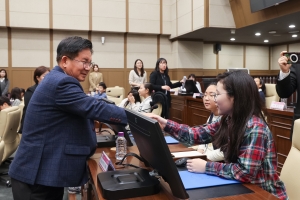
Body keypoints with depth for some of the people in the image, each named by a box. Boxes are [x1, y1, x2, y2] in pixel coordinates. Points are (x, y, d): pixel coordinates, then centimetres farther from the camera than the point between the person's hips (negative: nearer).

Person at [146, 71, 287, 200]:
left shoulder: (255, 128, -26)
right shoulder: (228, 120, -3)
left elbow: (245, 172, -30)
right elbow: (197, 134, -1)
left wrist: (206, 167, -24)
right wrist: (166, 124, -8)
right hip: (241, 188, 6)